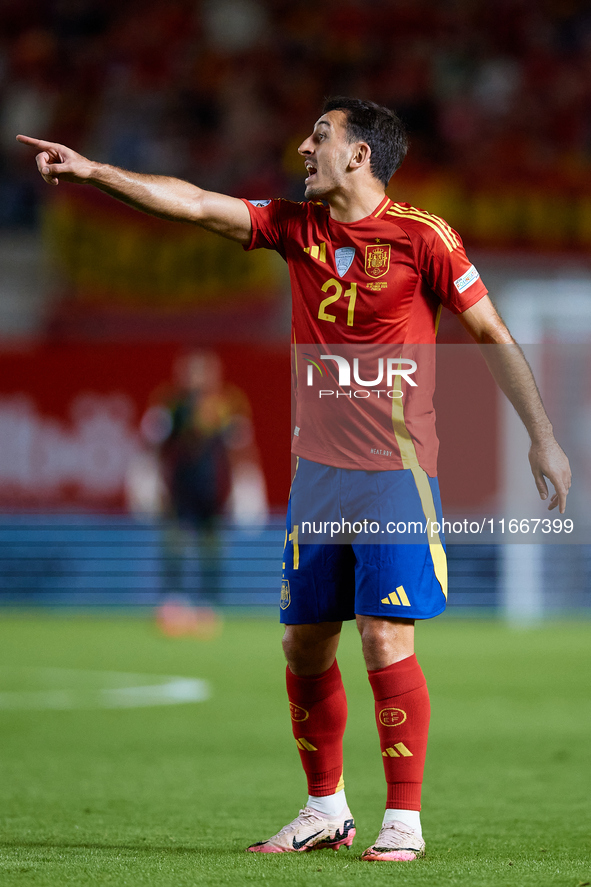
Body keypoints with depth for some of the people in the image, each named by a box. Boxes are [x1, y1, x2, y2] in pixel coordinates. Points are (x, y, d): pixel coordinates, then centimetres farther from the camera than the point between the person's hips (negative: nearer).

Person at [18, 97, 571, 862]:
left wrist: (542, 438, -6)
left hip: (397, 469, -6)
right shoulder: (296, 226, 7)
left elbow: (492, 336, -3)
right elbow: (194, 204, 4)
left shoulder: (422, 237, -8)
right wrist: (91, 170, -4)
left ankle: (404, 820, -3)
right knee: (304, 642, 7)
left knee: (384, 640, -11)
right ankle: (326, 810, 20)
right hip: (317, 467, 6)